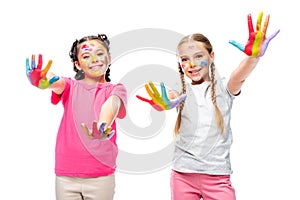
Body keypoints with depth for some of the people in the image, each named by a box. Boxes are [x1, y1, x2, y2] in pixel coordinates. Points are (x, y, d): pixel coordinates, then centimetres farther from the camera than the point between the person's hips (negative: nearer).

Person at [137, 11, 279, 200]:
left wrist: (254, 55, -42)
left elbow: (239, 76, -20)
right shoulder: (182, 91, 4)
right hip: (182, 174, 1)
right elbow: (171, 98, -18)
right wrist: (163, 104, -43)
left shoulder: (223, 88, 1)